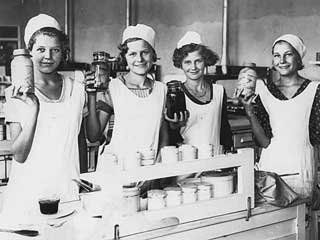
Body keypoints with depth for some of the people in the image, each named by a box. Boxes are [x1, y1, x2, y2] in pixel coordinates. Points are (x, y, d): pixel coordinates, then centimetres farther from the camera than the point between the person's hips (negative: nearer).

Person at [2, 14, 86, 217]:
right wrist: (33, 109, -15)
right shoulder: (17, 93, -2)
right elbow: (19, 155, -9)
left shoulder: (76, 90, 5)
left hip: (69, 189, 2)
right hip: (29, 190, -2)